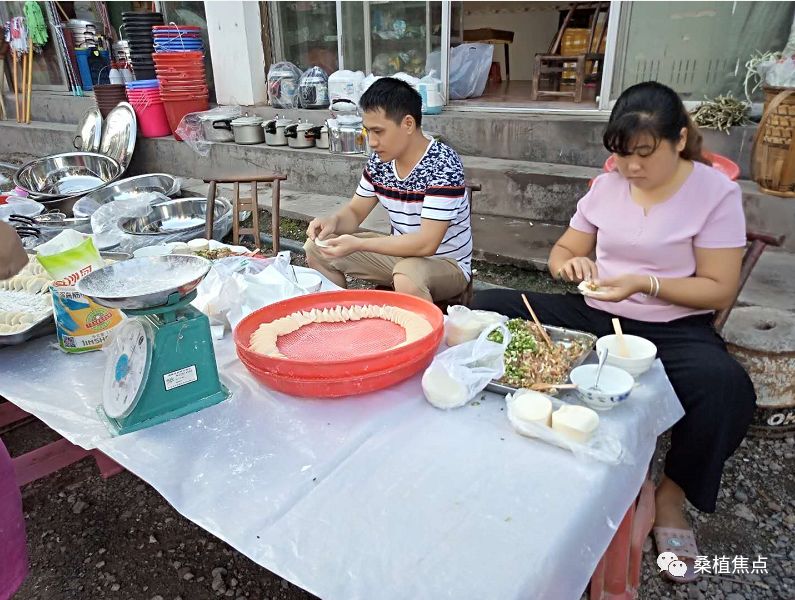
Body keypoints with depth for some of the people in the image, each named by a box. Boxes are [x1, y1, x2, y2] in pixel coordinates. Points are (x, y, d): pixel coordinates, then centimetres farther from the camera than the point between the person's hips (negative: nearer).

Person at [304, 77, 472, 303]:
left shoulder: (443, 166, -25)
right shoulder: (379, 160, -4)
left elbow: (426, 244, -31)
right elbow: (355, 212, 7)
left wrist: (357, 244, -33)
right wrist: (333, 221, -16)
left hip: (447, 263, -7)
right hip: (400, 253, 7)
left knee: (406, 279, -40)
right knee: (317, 249, 6)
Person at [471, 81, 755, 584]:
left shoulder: (717, 193, -7)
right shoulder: (607, 185, 5)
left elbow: (719, 290, -9)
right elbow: (561, 252, 10)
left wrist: (646, 284, -24)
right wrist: (571, 264, -14)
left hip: (673, 330, -3)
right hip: (594, 316, 4)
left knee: (725, 387, -36)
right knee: (488, 308, -13)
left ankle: (673, 494, -5)